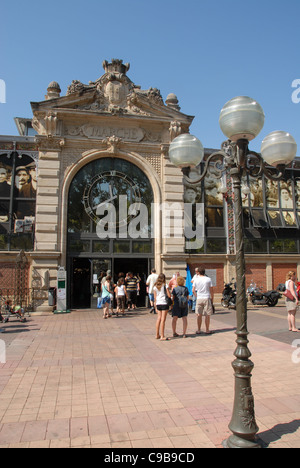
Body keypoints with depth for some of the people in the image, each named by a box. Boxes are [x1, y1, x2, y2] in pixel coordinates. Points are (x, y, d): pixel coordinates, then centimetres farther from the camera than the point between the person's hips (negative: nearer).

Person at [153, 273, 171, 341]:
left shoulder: (155, 287, 7)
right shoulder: (165, 285, -7)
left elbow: (155, 298, 9)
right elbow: (169, 295, -9)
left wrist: (156, 307, 15)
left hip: (158, 304, 5)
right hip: (164, 303, -5)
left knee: (159, 319, 12)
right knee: (163, 320, -3)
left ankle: (157, 335, 18)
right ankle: (162, 336, -2)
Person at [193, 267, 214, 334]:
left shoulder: (196, 280, 2)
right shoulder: (208, 279, -1)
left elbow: (193, 291, 3)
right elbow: (211, 291, -1)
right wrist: (212, 299, 8)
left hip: (199, 299, 2)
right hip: (207, 298, -2)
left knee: (199, 315, 8)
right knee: (207, 315, 4)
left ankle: (198, 330, 12)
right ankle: (207, 330, 8)